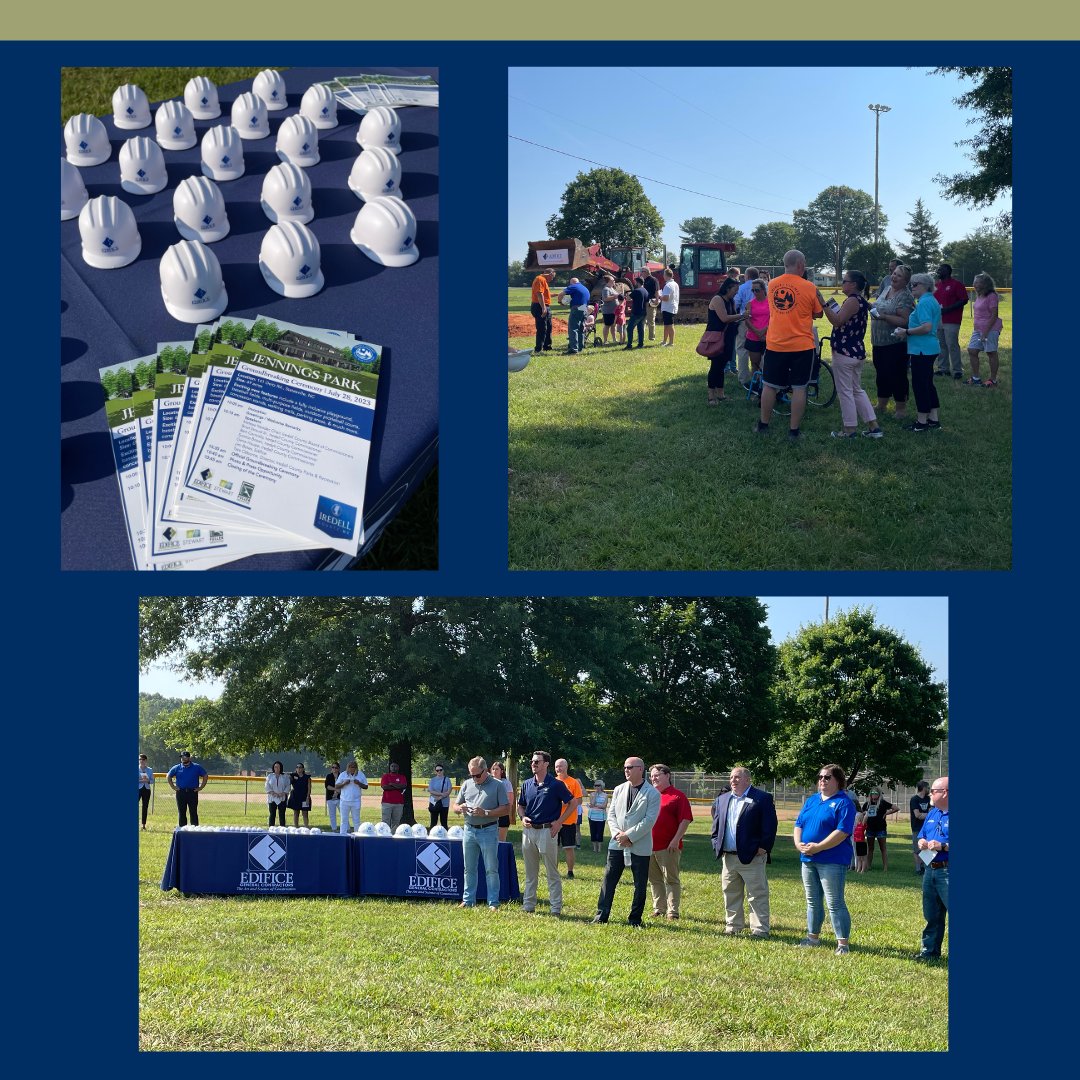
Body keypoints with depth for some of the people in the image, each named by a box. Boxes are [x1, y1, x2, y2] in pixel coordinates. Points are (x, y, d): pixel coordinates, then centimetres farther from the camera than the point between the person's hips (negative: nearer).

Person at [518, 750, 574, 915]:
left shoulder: (556, 784, -6)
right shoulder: (527, 785, 9)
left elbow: (572, 803, -1)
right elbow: (520, 805, 20)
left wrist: (559, 821, -7)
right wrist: (523, 818, 0)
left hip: (547, 831, -5)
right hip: (529, 830, 5)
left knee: (552, 872, -1)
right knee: (530, 872, 12)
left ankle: (556, 908, 3)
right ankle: (528, 905, 19)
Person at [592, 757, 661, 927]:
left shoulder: (652, 793, -5)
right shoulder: (619, 790, 10)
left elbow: (649, 820, -12)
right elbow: (611, 814, 9)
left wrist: (629, 835, -15)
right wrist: (617, 834, -8)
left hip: (640, 847, -4)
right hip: (617, 844, 4)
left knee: (640, 886, 3)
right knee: (608, 881, 3)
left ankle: (635, 919, 14)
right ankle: (601, 915, 9)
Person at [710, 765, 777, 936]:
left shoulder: (762, 798, -5)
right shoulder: (722, 799, 13)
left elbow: (770, 826, -9)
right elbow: (716, 825, 18)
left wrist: (763, 848, -13)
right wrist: (717, 845, 6)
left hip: (752, 857, -6)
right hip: (728, 857, 6)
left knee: (757, 896, -2)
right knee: (730, 894, 13)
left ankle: (760, 929, 3)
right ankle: (732, 927, 23)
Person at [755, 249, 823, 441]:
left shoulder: (772, 285, 2)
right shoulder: (809, 287, -10)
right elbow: (818, 314, 1)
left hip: (775, 345, 3)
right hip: (802, 346, -3)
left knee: (769, 385, 13)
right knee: (799, 388, 4)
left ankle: (763, 425, 21)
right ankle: (793, 430, 5)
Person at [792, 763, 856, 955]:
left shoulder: (843, 803, -8)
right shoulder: (811, 801, 15)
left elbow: (842, 831, -18)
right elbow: (798, 825, 15)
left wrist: (818, 847, -21)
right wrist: (798, 843, -5)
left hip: (832, 861, -7)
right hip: (808, 859, 7)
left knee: (835, 903, -8)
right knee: (812, 901, 16)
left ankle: (842, 943, -4)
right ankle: (813, 936, 28)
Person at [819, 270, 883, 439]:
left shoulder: (852, 300, -16)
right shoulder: (861, 301, 14)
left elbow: (837, 321, -25)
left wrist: (823, 304, -27)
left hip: (844, 353, -10)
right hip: (858, 352, 10)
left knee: (845, 391, 0)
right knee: (857, 390, 17)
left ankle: (850, 429, 5)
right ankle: (873, 427, 15)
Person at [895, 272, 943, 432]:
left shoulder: (924, 303, -17)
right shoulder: (933, 301, 15)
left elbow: (926, 327, -27)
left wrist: (907, 332, -17)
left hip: (921, 350, -11)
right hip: (930, 348, 11)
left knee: (920, 385, -4)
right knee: (928, 384, 15)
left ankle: (922, 422, 1)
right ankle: (933, 420, 20)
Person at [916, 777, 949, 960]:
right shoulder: (932, 814, 14)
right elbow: (922, 836, 22)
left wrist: (943, 846, -26)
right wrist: (922, 843, 1)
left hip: (947, 872, -9)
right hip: (930, 870, 9)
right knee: (932, 915, 16)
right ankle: (930, 951, 25)